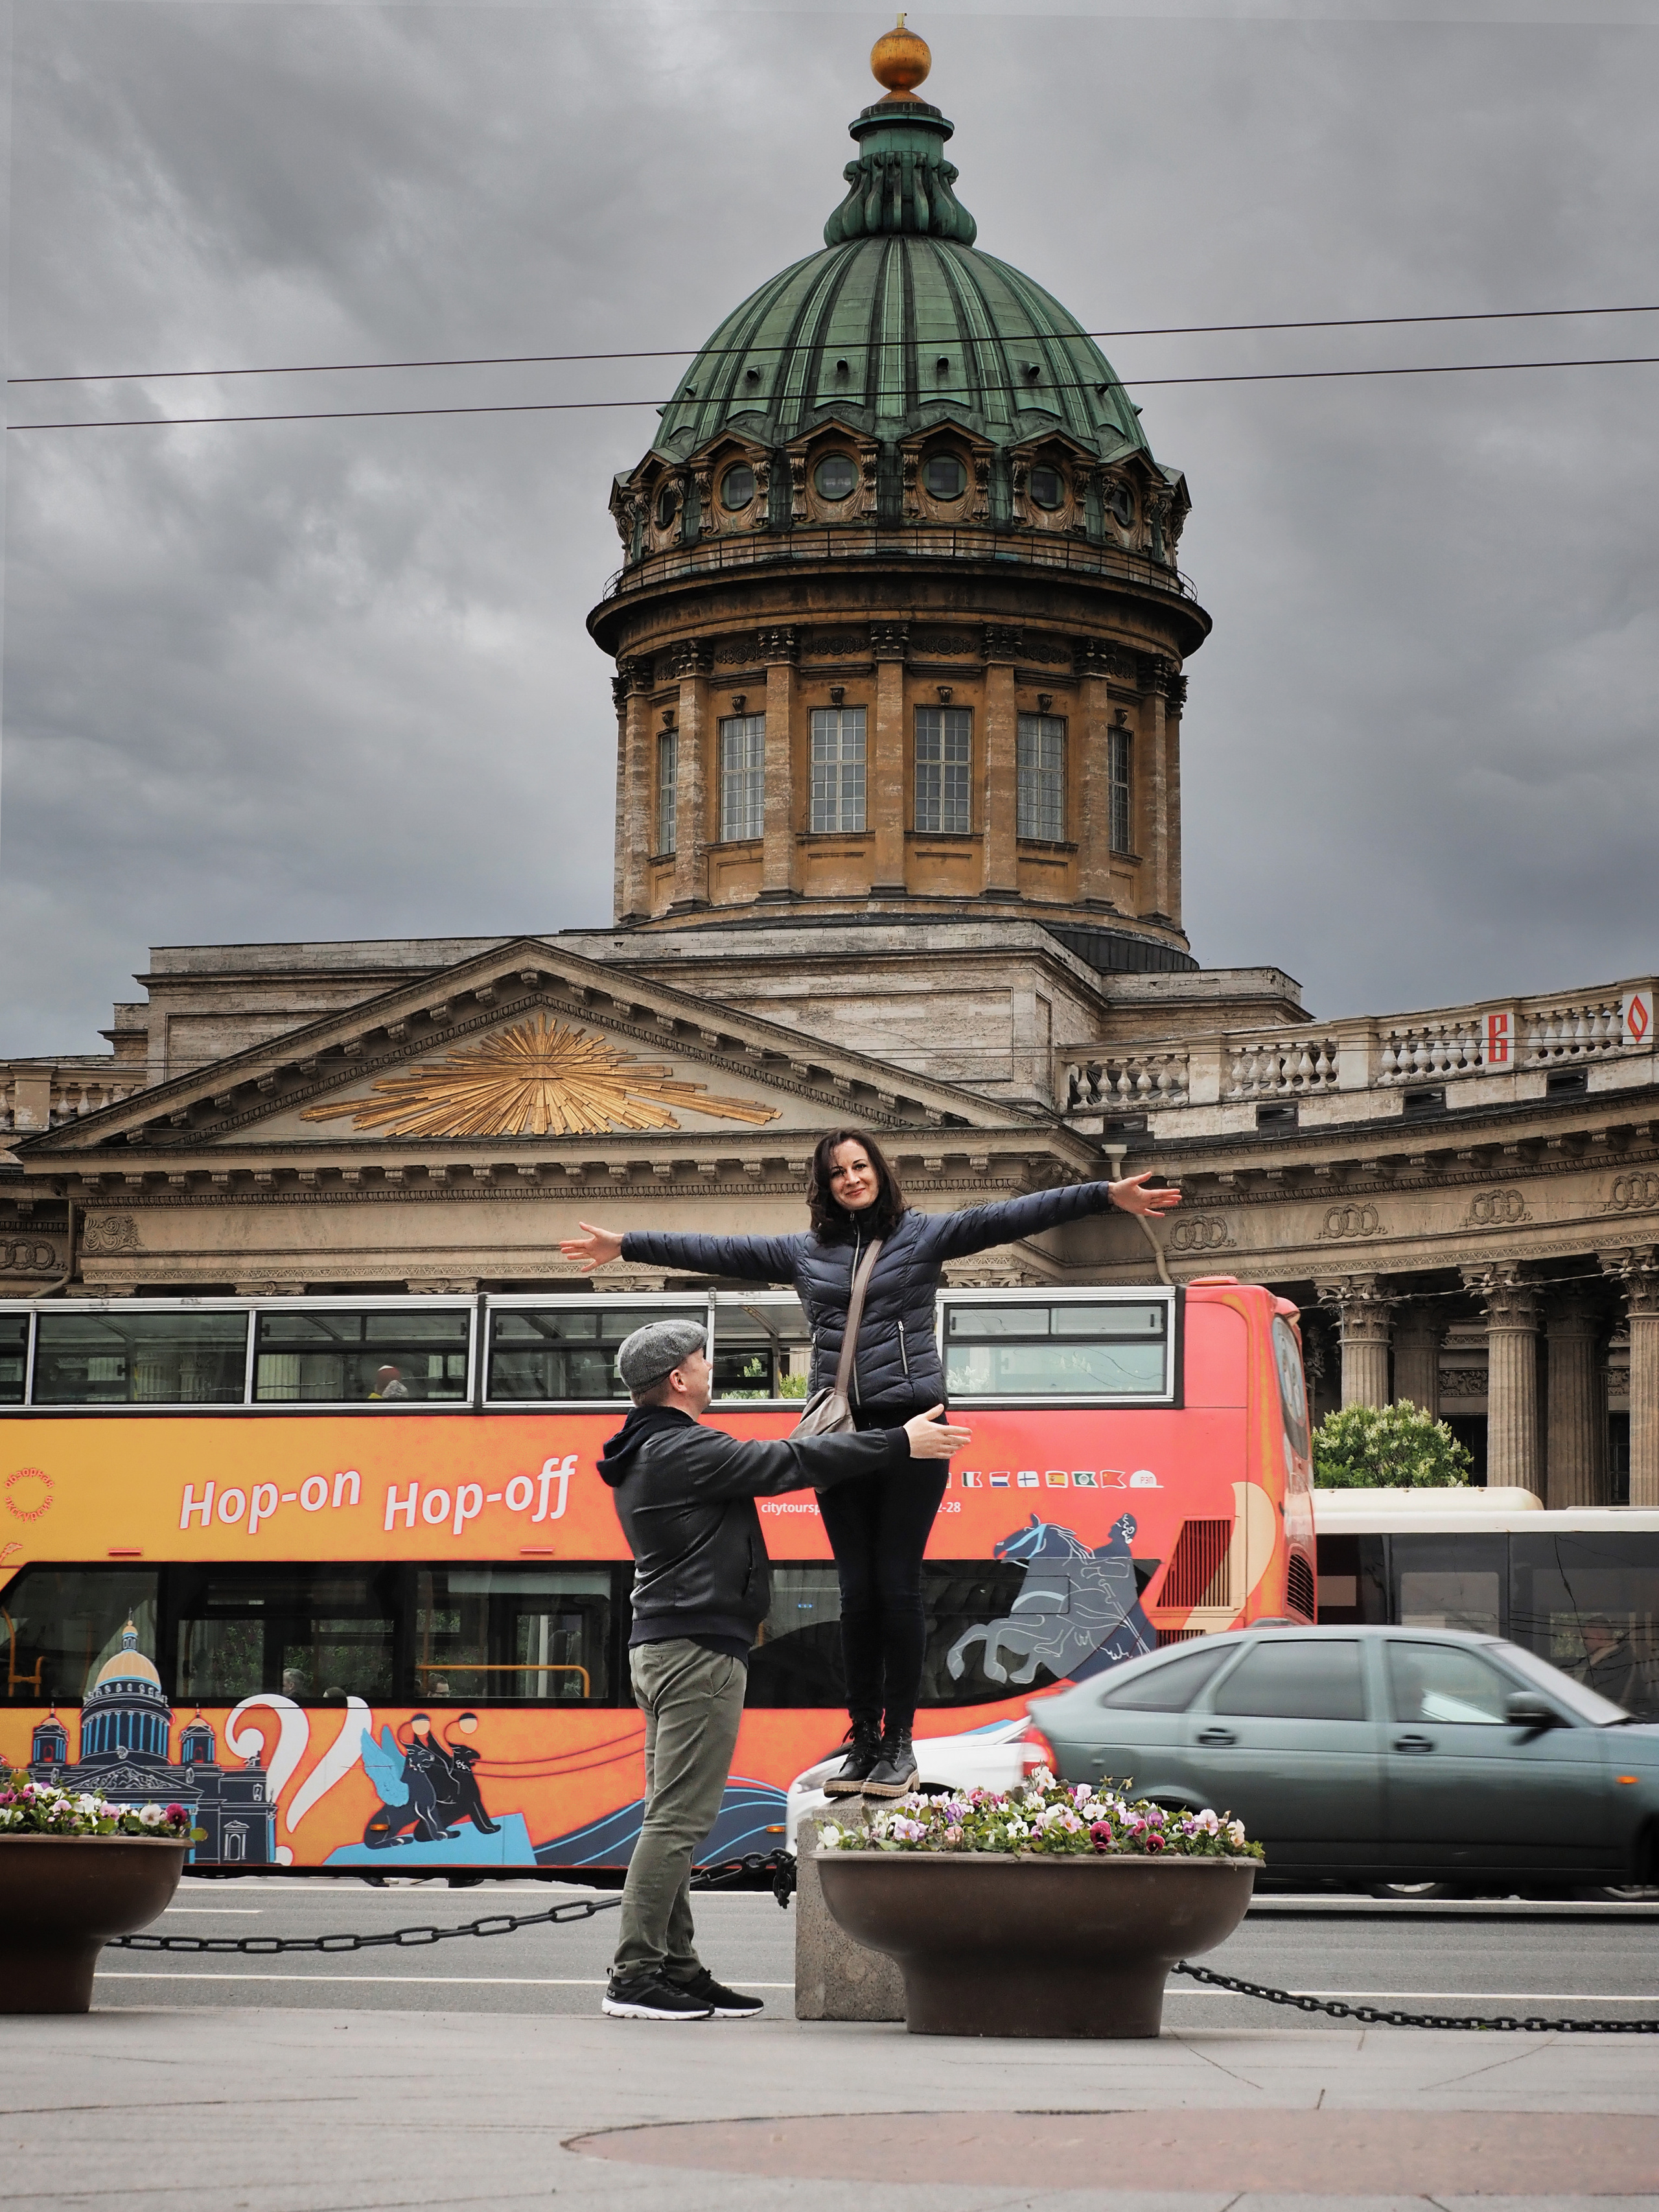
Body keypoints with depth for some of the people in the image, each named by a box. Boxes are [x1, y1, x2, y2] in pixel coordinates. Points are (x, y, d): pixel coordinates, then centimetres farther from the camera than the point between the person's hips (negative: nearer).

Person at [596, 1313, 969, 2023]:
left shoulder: (649, 1453, 18)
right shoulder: (681, 1450, -14)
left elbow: (770, 1462, 24)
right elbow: (786, 1464, -14)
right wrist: (901, 1444, -8)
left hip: (663, 1646, 11)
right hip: (697, 1648, -11)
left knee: (672, 1817, 11)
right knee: (679, 1817, -11)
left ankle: (676, 1967, 13)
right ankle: (635, 1976, -12)